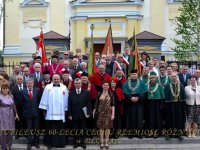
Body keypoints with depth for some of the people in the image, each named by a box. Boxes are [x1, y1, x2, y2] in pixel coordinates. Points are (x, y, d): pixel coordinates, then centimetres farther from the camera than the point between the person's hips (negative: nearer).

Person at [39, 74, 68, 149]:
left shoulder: (64, 88, 5)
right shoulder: (48, 87, 2)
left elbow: (66, 99, 8)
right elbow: (44, 98, 2)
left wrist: (65, 110, 8)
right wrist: (44, 109, -1)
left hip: (60, 113, 1)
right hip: (50, 113, -1)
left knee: (60, 129, 5)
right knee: (50, 129, 4)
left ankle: (60, 143, 13)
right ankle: (50, 143, 13)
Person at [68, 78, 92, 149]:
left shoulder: (86, 92, 1)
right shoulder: (71, 93, 3)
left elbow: (88, 103, 0)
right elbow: (69, 105, 2)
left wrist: (88, 113, -7)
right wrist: (69, 114, -3)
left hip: (83, 114, 0)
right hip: (74, 115, 1)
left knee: (83, 129, 6)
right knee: (75, 130, 7)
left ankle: (82, 142, 16)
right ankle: (76, 142, 16)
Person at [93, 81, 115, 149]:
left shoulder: (110, 95, 1)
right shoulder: (99, 95, 3)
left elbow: (113, 105, -1)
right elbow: (96, 104, 4)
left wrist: (113, 114, -7)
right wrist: (94, 112, -2)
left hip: (108, 113, 0)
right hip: (101, 113, 0)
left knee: (108, 127, 2)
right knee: (101, 128, 2)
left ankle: (106, 143, 10)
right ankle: (102, 143, 7)